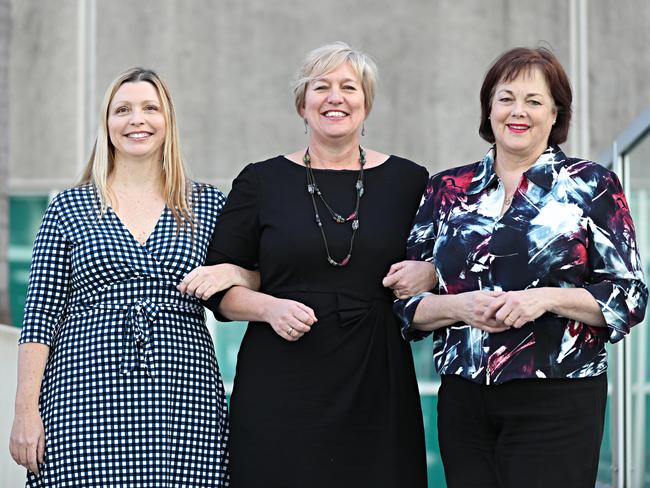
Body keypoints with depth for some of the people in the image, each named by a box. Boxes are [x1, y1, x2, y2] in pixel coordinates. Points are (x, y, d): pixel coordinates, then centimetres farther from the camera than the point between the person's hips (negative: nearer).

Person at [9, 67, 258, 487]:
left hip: (183, 400, 1)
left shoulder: (208, 206, 9)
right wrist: (26, 411, -3)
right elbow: (41, 315, 5)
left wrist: (232, 272, -7)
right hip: (89, 399, -1)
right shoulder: (69, 208, 7)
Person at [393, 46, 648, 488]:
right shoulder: (448, 190, 11)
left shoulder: (592, 186, 3)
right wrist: (461, 306, -9)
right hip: (463, 400, 3)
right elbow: (407, 300, 11)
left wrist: (547, 299, -14)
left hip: (556, 402, -3)